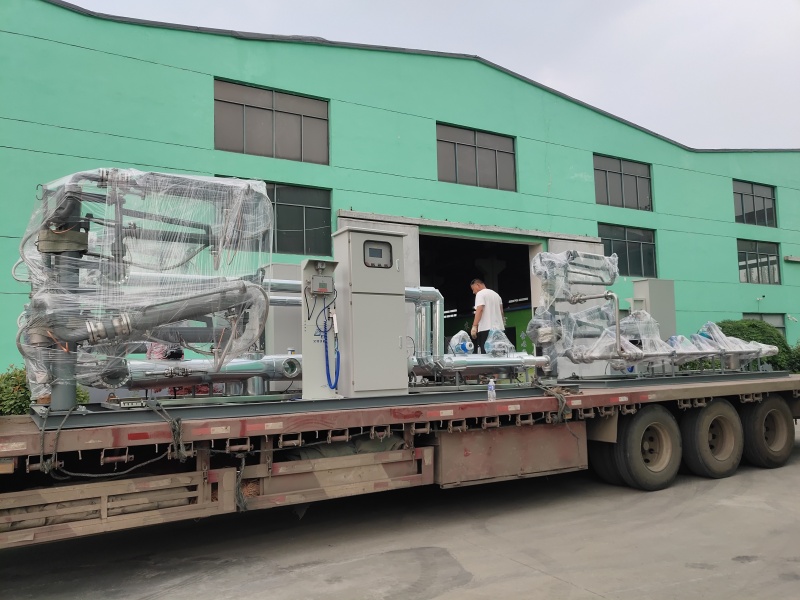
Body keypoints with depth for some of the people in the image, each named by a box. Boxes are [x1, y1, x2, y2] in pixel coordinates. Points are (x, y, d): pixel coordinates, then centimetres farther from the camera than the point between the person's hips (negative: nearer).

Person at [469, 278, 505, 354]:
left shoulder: (480, 294, -2)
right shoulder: (496, 294, 23)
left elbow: (479, 310, -15)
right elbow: (501, 312, 21)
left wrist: (474, 326, -20)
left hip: (487, 329, -8)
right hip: (499, 328, 8)